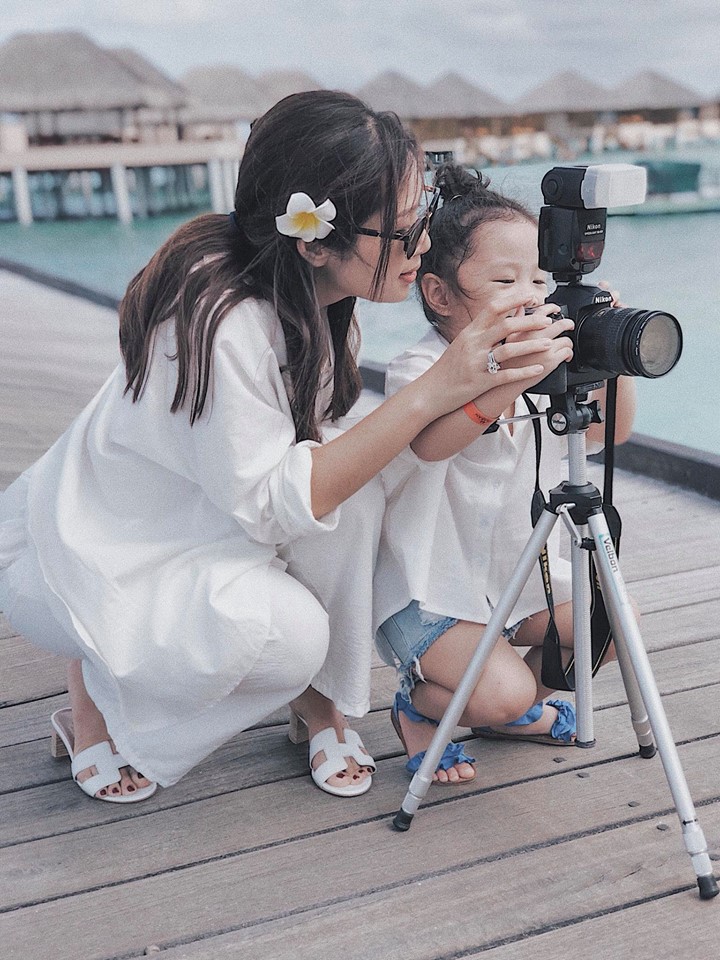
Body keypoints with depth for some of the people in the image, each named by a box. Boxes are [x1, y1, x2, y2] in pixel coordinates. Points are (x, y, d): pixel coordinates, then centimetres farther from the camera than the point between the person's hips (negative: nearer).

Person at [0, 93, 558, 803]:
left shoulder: (311, 297, -9)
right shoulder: (220, 319, -34)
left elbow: (327, 460, -3)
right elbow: (272, 502, -32)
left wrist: (472, 392, -14)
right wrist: (431, 391, -35)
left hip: (199, 529, 7)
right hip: (88, 558, -7)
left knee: (349, 485, -20)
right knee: (285, 631, -31)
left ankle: (321, 702, 0)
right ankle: (93, 696, -1)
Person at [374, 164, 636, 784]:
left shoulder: (543, 367, 1)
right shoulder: (421, 371, -21)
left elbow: (610, 431, 1)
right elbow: (431, 442, -43)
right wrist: (516, 374, -56)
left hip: (522, 572, 8)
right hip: (431, 588, -7)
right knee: (499, 693, -22)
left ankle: (520, 704, 23)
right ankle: (418, 705, 13)